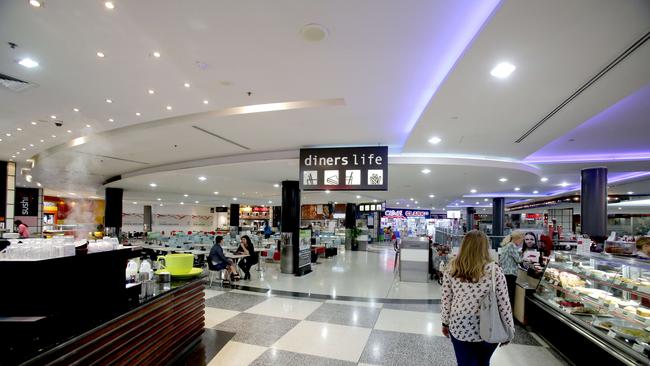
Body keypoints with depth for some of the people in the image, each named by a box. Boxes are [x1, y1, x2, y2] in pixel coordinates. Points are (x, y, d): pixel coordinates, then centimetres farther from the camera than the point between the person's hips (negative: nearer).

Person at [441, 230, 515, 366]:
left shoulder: (451, 269, -8)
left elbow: (446, 300, -1)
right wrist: (509, 331, 5)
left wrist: (445, 323, 12)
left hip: (459, 328, 0)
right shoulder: (494, 270, -13)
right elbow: (504, 304, -8)